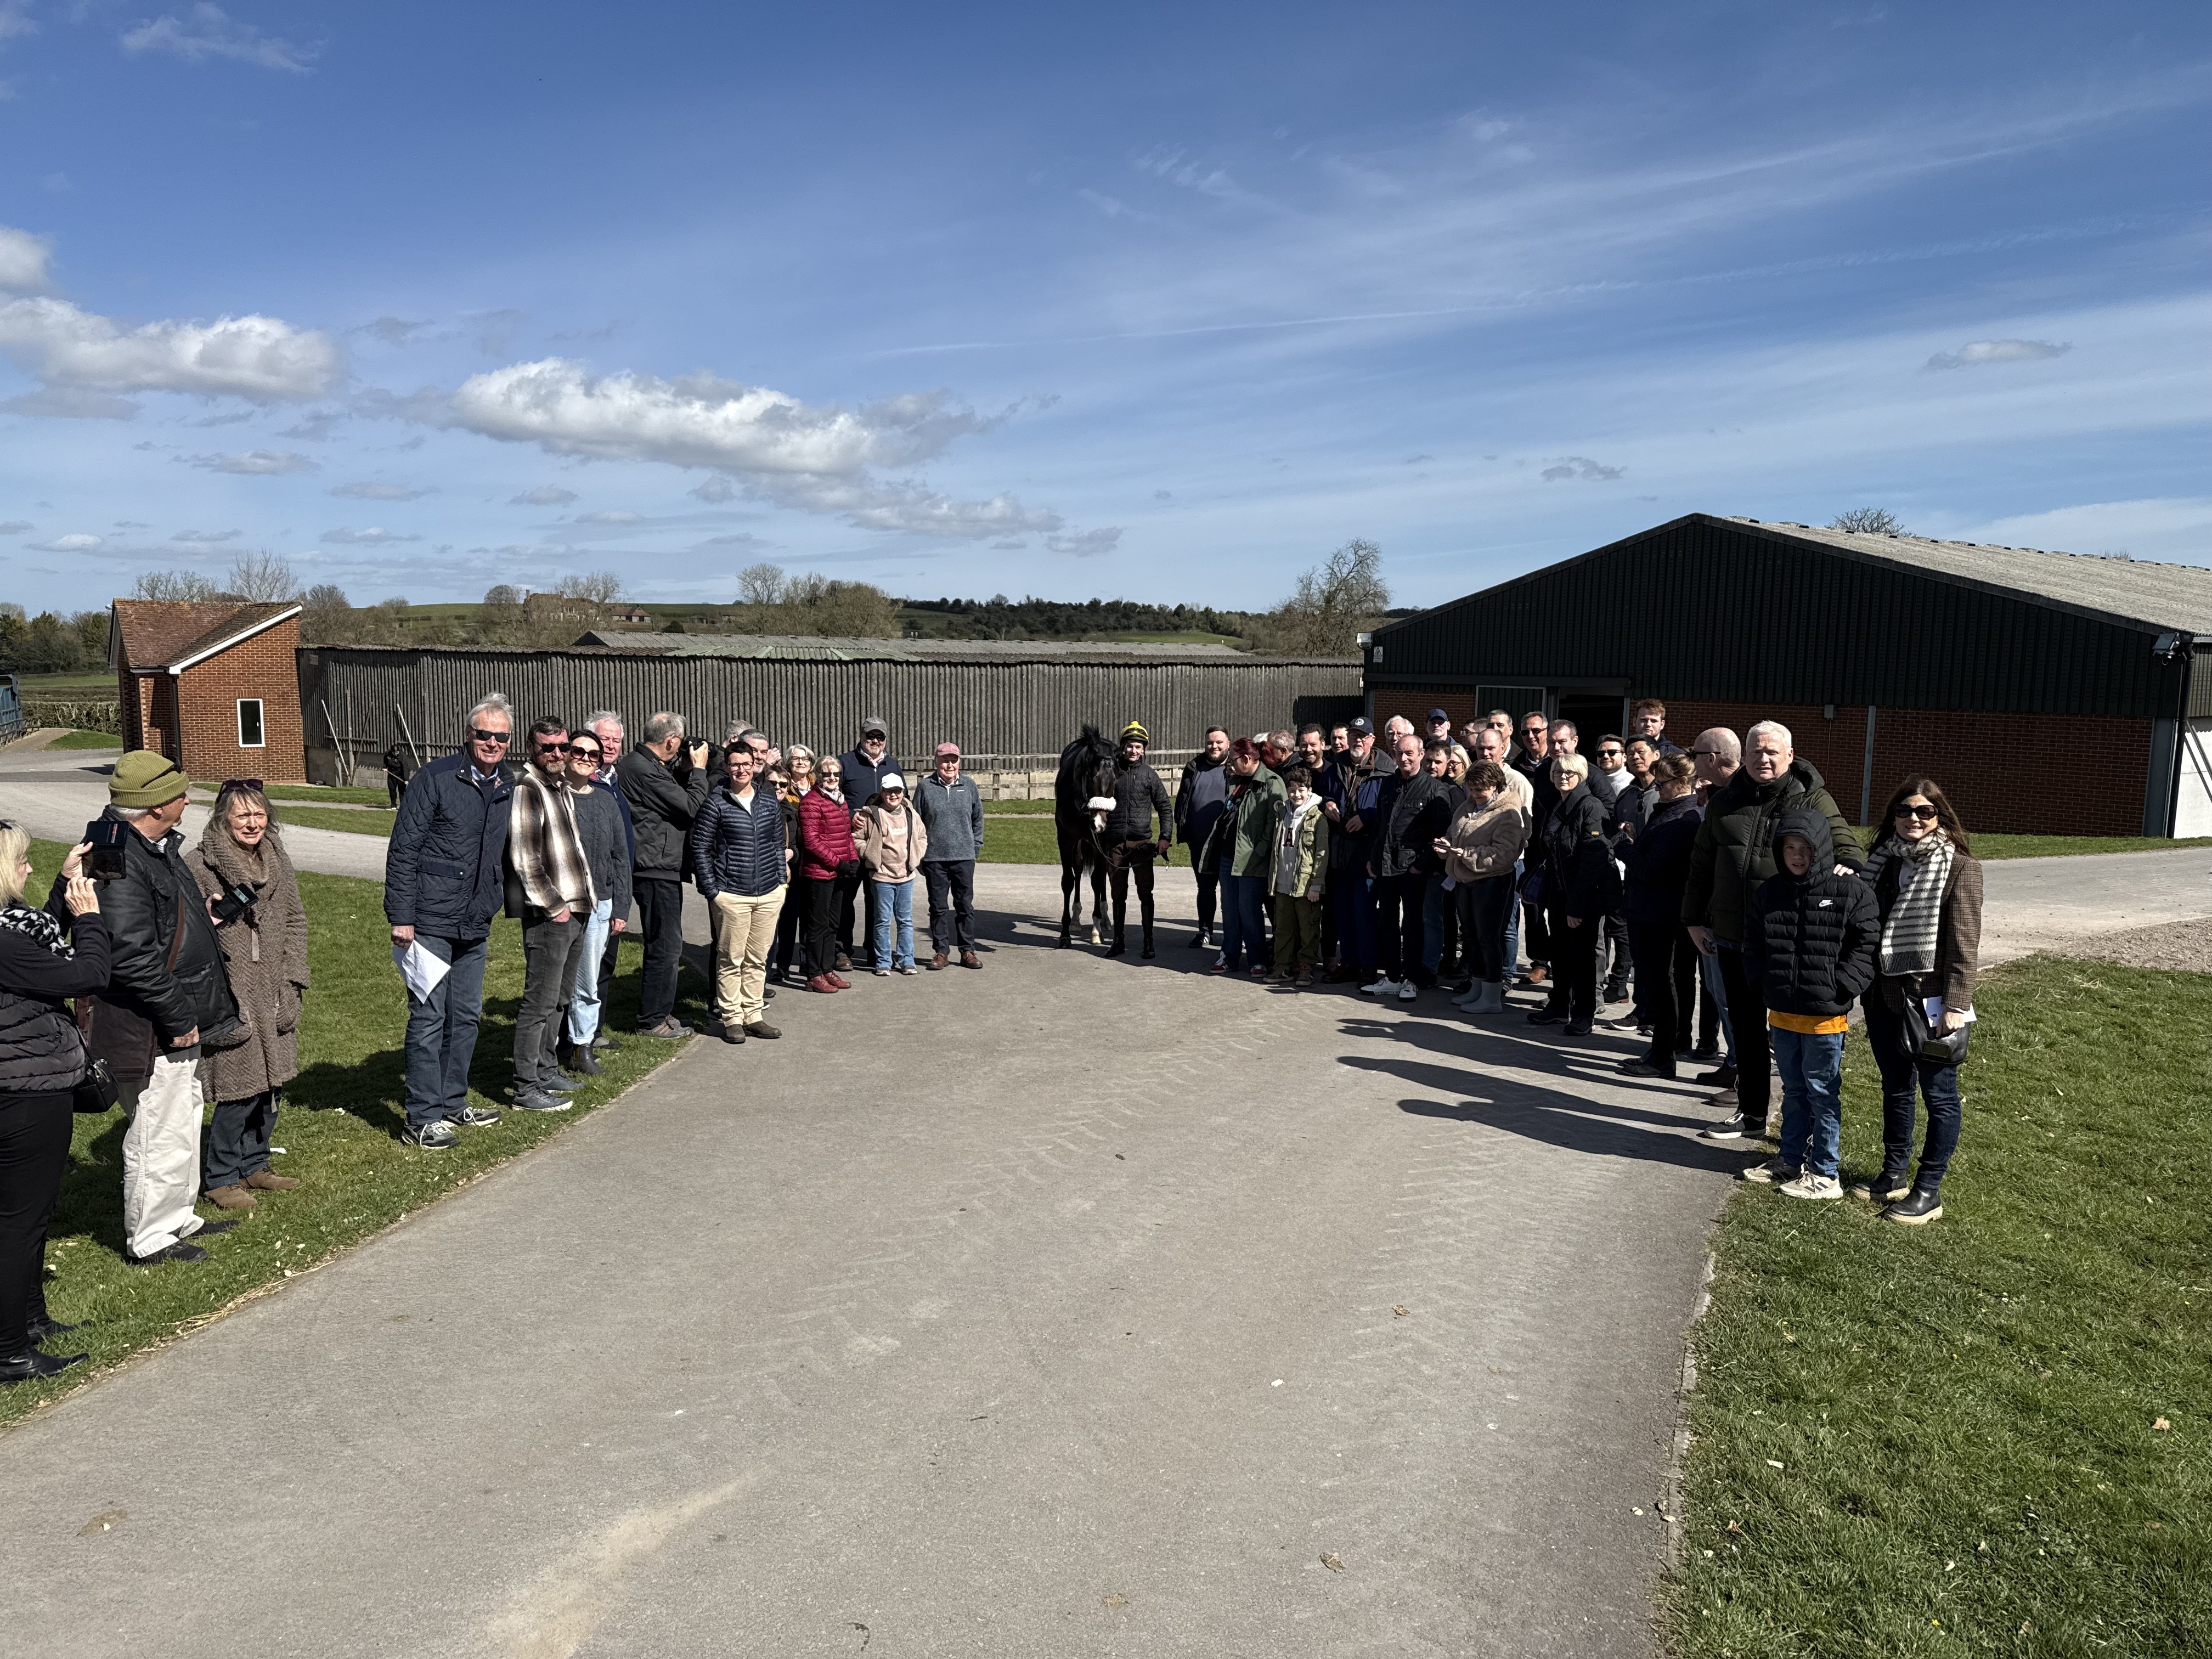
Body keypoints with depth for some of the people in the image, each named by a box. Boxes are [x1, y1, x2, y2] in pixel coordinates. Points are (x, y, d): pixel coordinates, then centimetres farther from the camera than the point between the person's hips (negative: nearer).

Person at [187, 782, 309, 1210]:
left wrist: (293, 981, 6)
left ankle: (254, 1165, 30)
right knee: (240, 1088, -5)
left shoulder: (278, 861, 9)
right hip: (230, 998, -6)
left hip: (274, 997, 6)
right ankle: (220, 1178, 14)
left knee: (272, 1085, 11)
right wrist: (207, 921, -26)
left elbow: (295, 921, 13)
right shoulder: (198, 866, -10)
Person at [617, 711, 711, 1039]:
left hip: (662, 870, 11)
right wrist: (698, 769, -5)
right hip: (656, 873, -11)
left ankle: (660, 1012, 28)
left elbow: (677, 799, 19)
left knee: (666, 947, 18)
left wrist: (687, 772, 8)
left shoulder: (640, 764, 13)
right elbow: (690, 806, -17)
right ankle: (652, 1021, 6)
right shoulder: (644, 769, -20)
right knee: (666, 948, -3)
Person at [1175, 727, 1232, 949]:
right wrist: (1183, 830, 4)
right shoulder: (1194, 768, 9)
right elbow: (1182, 799, 13)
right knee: (1205, 888, 13)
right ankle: (1205, 932, 23)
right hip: (1199, 842, 4)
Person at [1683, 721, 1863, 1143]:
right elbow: (1701, 865, 16)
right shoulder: (1726, 801, 10)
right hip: (1733, 938, 5)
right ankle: (1751, 1116, 28)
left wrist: (1846, 865, -28)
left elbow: (1845, 846, -5)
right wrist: (1695, 918, 13)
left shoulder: (1813, 800, -1)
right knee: (1746, 1029, 15)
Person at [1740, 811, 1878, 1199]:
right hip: (1782, 1011, 5)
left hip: (1825, 1015, -5)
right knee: (1793, 1090, 18)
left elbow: (1867, 945, -9)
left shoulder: (1852, 892, -9)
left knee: (1822, 1092, 4)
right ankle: (1791, 1161, 30)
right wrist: (1763, 984, 4)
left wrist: (1840, 989, -16)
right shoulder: (1767, 892, 5)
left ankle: (1824, 1174, 14)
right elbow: (1753, 945, 15)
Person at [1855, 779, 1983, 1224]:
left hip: (1930, 1000, -6)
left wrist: (1956, 1005, -16)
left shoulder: (1960, 868, -8)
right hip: (1885, 998, 6)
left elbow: (1964, 942, -12)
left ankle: (1929, 1191, 13)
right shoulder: (1884, 861, 8)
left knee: (1939, 1095, 5)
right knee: (1895, 1090, 17)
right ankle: (1894, 1175, 29)